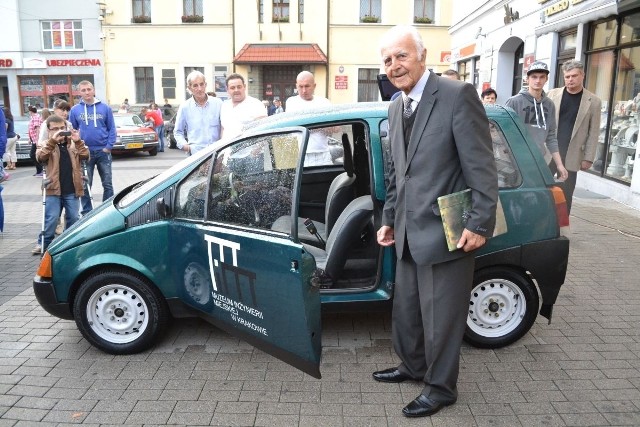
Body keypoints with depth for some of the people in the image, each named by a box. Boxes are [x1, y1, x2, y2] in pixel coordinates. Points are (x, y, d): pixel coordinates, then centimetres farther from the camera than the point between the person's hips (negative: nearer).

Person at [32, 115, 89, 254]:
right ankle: (43, 243, 13)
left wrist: (78, 141, -21)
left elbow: (85, 156, -7)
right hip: (53, 190, -1)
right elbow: (40, 157, -16)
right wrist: (52, 141, -26)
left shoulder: (74, 143, 9)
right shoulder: (47, 145, 5)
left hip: (72, 190, 1)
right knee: (51, 219, -3)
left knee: (73, 218, 5)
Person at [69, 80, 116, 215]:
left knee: (107, 184, 5)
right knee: (85, 185, 7)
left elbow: (111, 128, 0)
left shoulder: (105, 108, 1)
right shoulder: (75, 110, 3)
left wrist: (109, 146, -9)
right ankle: (87, 213, 17)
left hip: (103, 151, -1)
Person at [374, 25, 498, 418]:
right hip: (409, 233, 8)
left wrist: (480, 224, -18)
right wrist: (389, 219, 17)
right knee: (405, 311, 21)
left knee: (441, 318, 8)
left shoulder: (458, 95, -13)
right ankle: (413, 366, 45)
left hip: (446, 232, -7)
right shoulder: (396, 107, 11)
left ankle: (441, 388, 30)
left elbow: (482, 167, -15)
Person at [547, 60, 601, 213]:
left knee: (565, 195, 3)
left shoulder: (593, 101, 2)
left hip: (571, 156, -1)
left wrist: (588, 158, -4)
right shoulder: (553, 94, 6)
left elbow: (593, 133, 1)